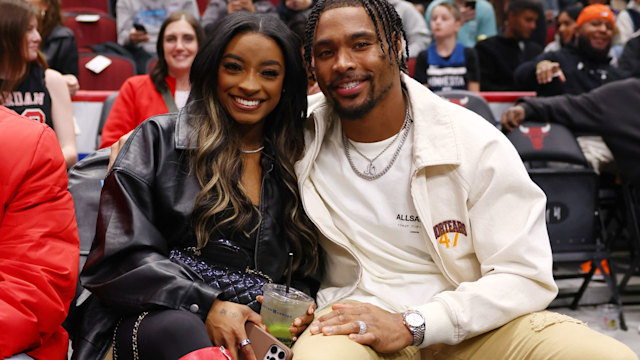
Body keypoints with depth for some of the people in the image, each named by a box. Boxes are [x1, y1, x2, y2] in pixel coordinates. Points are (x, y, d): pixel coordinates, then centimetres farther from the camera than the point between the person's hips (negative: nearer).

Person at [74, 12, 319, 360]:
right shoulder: (157, 139, 8)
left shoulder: (296, 163, 17)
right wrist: (206, 306, -15)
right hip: (157, 322, -2)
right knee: (178, 327, -39)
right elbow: (119, 256, -3)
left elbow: (304, 275, 22)